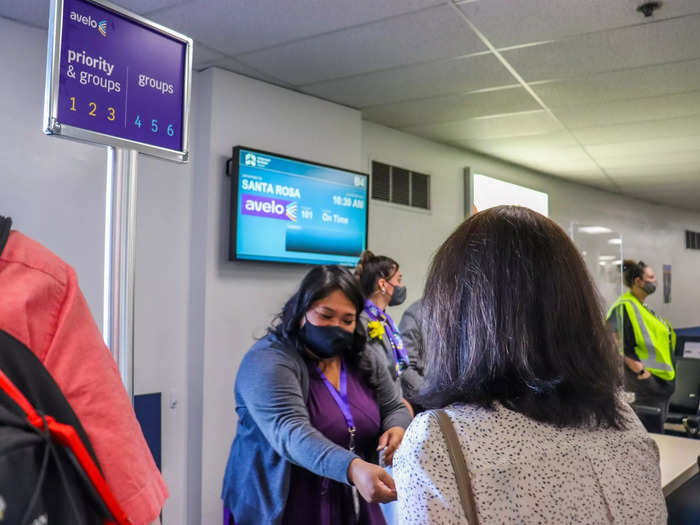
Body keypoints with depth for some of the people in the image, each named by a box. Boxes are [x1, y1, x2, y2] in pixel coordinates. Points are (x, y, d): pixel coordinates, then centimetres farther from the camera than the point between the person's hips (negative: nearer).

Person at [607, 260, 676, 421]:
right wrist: (640, 371, -22)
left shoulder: (643, 306, 13)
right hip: (648, 381, -10)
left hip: (662, 378, 10)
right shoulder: (625, 307, -18)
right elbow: (619, 345, -23)